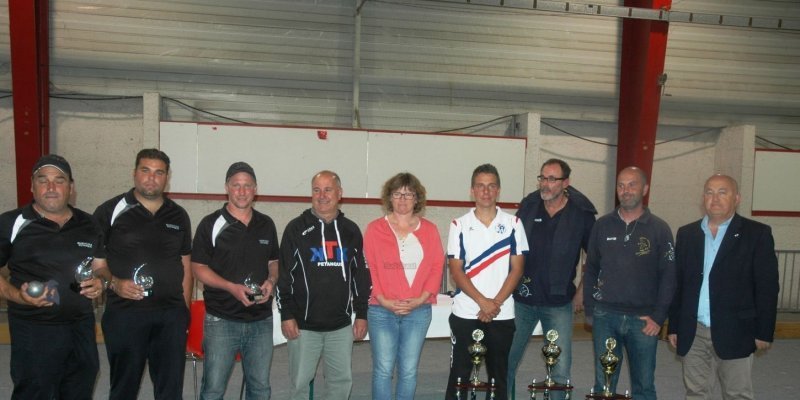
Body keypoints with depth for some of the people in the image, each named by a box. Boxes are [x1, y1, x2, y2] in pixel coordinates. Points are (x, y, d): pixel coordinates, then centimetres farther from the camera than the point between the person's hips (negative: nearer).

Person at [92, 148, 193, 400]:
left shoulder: (179, 216, 9)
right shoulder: (110, 212, -1)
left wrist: (185, 307, 9)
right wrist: (114, 283, -17)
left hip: (172, 315, 3)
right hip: (124, 314, -3)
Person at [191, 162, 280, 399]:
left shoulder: (266, 225, 8)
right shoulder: (211, 224, -4)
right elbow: (198, 268, -5)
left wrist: (271, 281, -5)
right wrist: (232, 287, -18)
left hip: (261, 320, 4)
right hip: (221, 320, -3)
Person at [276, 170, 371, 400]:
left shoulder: (351, 231, 7)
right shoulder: (297, 229, -1)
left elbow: (361, 275, 11)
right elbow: (283, 273, -2)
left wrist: (362, 314, 8)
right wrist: (286, 314, -7)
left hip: (341, 325, 3)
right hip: (303, 325, -2)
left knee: (342, 380, 9)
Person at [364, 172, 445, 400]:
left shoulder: (429, 230, 7)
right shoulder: (375, 229, 2)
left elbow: (437, 268, 3)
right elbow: (368, 268, -1)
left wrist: (421, 299, -8)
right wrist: (383, 300, -12)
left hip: (418, 310, 2)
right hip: (382, 311, -1)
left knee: (409, 370, 8)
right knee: (383, 369, 2)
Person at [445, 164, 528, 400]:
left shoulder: (513, 223, 3)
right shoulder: (459, 225, 1)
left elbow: (517, 269, 0)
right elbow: (456, 272, -3)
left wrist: (495, 303, -11)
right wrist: (483, 302, -14)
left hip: (502, 315, 1)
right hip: (465, 314, -1)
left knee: (498, 376, 10)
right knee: (459, 376, 4)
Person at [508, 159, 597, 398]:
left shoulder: (582, 213, -6)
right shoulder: (528, 206, 0)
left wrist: (582, 291, 2)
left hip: (559, 303, -2)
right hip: (522, 299, 2)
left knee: (561, 370, 2)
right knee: (506, 361, 9)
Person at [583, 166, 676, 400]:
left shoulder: (659, 229, 0)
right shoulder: (603, 225, 6)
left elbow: (668, 276, -2)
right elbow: (591, 269, 9)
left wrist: (658, 317, -8)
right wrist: (589, 309, 4)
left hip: (643, 319, -1)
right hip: (605, 317, 1)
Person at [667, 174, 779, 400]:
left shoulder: (757, 234, -2)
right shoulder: (686, 234, 8)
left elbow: (767, 287, -4)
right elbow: (677, 283, 8)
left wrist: (764, 332, -7)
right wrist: (673, 326, 7)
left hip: (734, 334, -3)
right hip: (693, 334, 3)